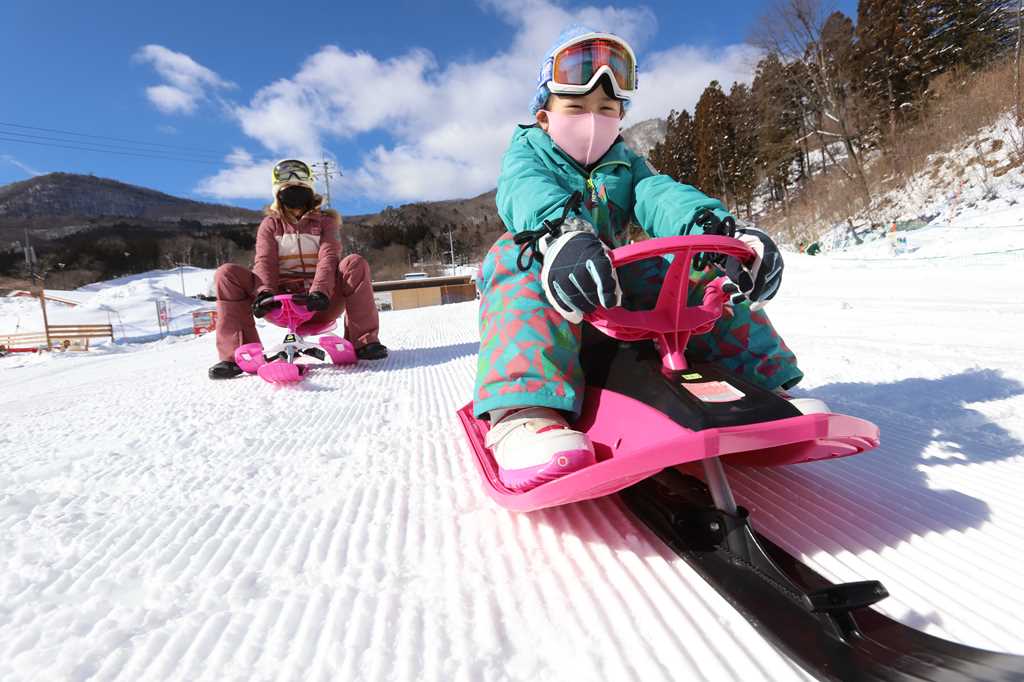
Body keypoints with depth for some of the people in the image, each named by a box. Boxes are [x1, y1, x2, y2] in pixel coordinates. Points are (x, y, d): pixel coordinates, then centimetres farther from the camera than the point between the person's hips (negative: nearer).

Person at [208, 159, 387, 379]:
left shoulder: (324, 221, 11)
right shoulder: (270, 225, 14)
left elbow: (328, 257, -7)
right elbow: (264, 261, -3)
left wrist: (320, 291, -28)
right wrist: (265, 291, -26)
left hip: (319, 303, -1)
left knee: (354, 263, -26)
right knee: (227, 273, -17)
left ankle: (363, 342, -21)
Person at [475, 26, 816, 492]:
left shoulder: (625, 165, 16)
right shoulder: (526, 153, 6)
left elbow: (661, 195, -7)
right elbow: (526, 192, -21)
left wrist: (715, 227, -32)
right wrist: (559, 234, -47)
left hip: (614, 283, 4)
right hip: (544, 281, -3)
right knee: (524, 258, -36)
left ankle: (764, 382, -12)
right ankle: (525, 409, -53)